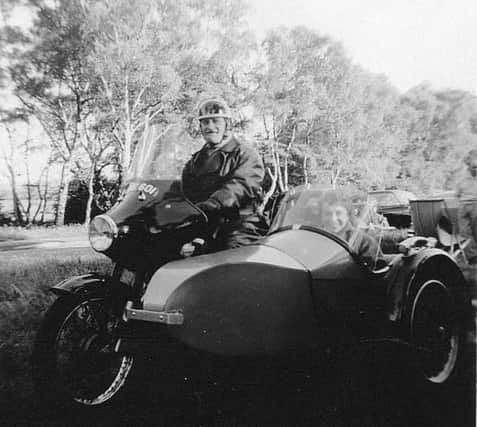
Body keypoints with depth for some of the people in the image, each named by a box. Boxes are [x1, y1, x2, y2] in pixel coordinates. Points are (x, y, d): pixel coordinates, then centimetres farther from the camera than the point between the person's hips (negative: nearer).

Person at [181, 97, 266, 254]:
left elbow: (239, 187, -11)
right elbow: (186, 192, 17)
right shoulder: (196, 160, 26)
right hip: (205, 224, 4)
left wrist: (206, 206, -26)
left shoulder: (245, 154, 7)